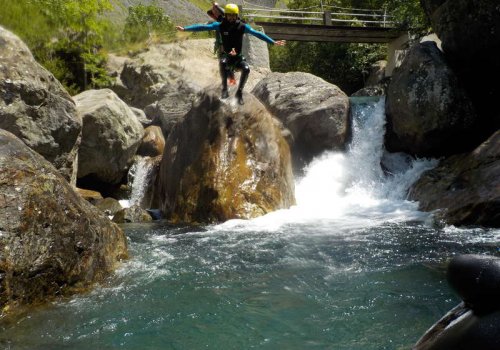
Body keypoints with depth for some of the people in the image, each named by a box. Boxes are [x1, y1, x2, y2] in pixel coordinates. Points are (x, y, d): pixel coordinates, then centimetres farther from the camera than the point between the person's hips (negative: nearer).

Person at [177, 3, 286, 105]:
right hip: (226, 55, -1)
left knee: (246, 69, -28)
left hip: (238, 57, 1)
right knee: (222, 62, -37)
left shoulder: (242, 26, -5)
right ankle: (225, 89, -23)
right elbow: (202, 27, -8)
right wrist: (184, 29, -14)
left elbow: (257, 34, -7)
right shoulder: (220, 25, -6)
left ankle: (239, 92, -8)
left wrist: (273, 42, -11)